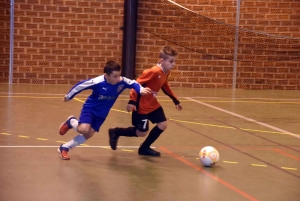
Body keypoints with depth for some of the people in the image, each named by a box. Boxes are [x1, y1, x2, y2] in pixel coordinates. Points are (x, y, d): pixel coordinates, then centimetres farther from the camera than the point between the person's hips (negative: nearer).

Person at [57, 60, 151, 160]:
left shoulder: (122, 81, -22)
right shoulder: (97, 82, -31)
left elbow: (133, 83, -7)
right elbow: (80, 85, -17)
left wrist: (141, 90, -30)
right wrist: (68, 96, -3)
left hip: (101, 114, 5)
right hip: (90, 108, -5)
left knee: (88, 134, 3)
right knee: (84, 129, -24)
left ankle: (64, 148, 20)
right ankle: (71, 122, 11)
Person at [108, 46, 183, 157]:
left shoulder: (166, 73, 0)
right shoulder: (154, 72, -28)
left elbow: (165, 86, 19)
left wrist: (175, 100, 20)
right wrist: (132, 101, -29)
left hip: (153, 104, 9)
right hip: (141, 106, -9)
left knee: (162, 125, 4)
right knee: (142, 133, -2)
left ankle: (144, 148, 19)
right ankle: (115, 132, 18)